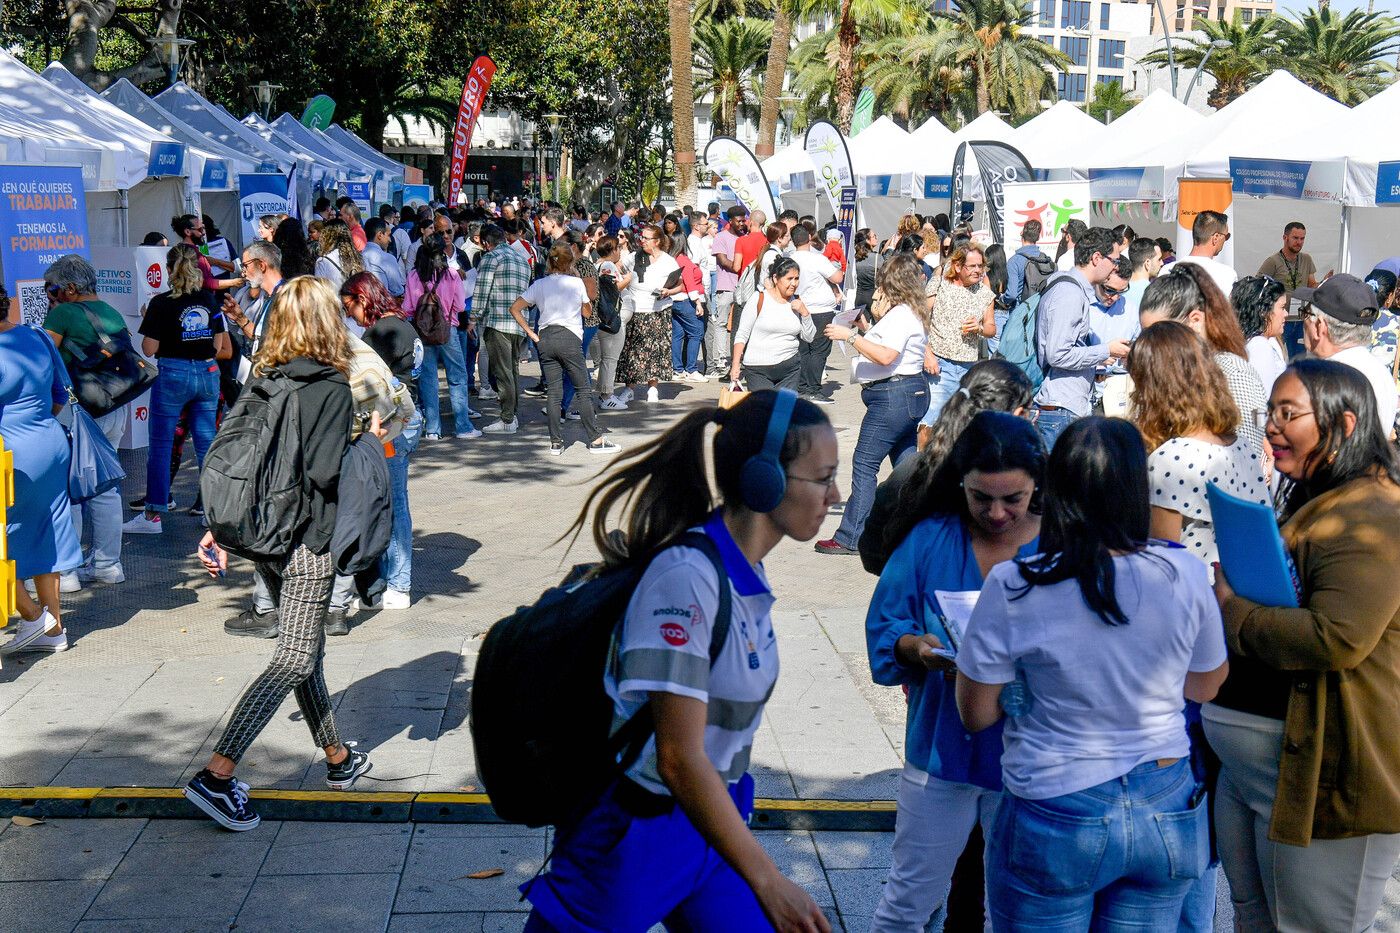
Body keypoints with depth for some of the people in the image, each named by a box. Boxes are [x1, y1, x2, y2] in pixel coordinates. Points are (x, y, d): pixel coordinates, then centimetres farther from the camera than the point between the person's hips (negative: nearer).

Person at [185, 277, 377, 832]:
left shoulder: (262, 381, 7)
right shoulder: (333, 388, -13)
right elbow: (325, 473, -20)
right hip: (308, 542, -8)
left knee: (307, 652, 18)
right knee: (294, 661, -4)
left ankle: (338, 759, 31)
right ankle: (217, 775, -11)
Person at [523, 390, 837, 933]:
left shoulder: (745, 570, 1)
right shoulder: (686, 578, -26)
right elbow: (679, 758, -27)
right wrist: (768, 882, -26)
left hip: (707, 822, 8)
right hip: (636, 832, -8)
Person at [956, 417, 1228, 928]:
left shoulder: (1012, 587, -17)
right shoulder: (1185, 573, -10)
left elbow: (975, 714, -6)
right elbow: (1206, 686, 6)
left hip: (1056, 819, -3)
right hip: (1167, 812, 3)